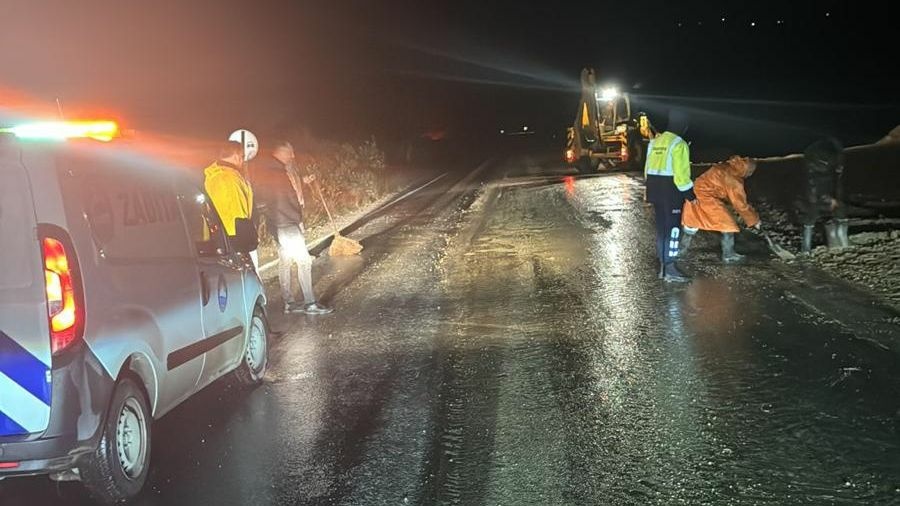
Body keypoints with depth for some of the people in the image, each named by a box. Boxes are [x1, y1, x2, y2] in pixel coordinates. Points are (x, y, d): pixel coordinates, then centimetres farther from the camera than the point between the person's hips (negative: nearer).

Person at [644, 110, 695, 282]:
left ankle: (663, 266, 21)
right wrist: (689, 192, -10)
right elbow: (681, 173, -18)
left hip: (655, 190, 8)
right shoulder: (678, 144, -14)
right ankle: (670, 269, -3)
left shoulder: (655, 142, 11)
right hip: (671, 192, -8)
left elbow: (648, 169, 14)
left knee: (662, 227, 15)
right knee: (673, 228, -3)